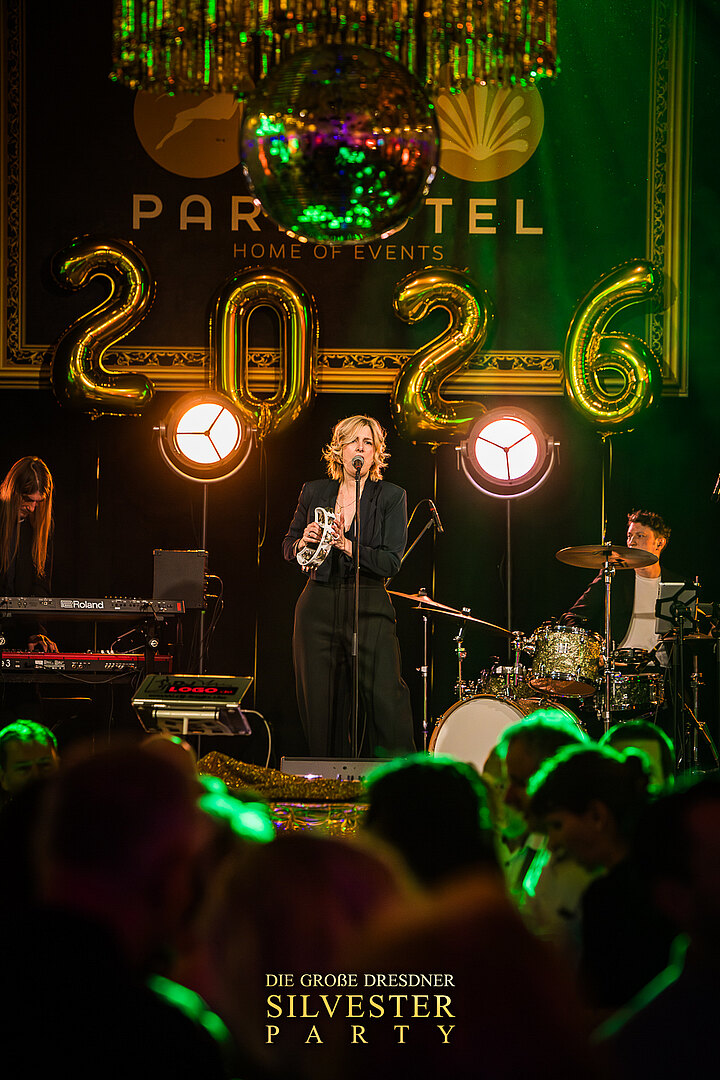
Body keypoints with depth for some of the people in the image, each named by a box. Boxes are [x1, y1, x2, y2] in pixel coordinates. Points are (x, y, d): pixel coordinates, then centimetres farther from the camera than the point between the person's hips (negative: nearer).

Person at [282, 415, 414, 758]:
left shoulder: (391, 497, 3)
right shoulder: (315, 492, 10)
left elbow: (391, 562, -5)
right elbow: (288, 547, 19)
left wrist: (348, 546, -19)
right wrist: (304, 542, -4)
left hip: (369, 607, -3)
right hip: (318, 607, 3)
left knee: (386, 699, -13)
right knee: (319, 701, 2)